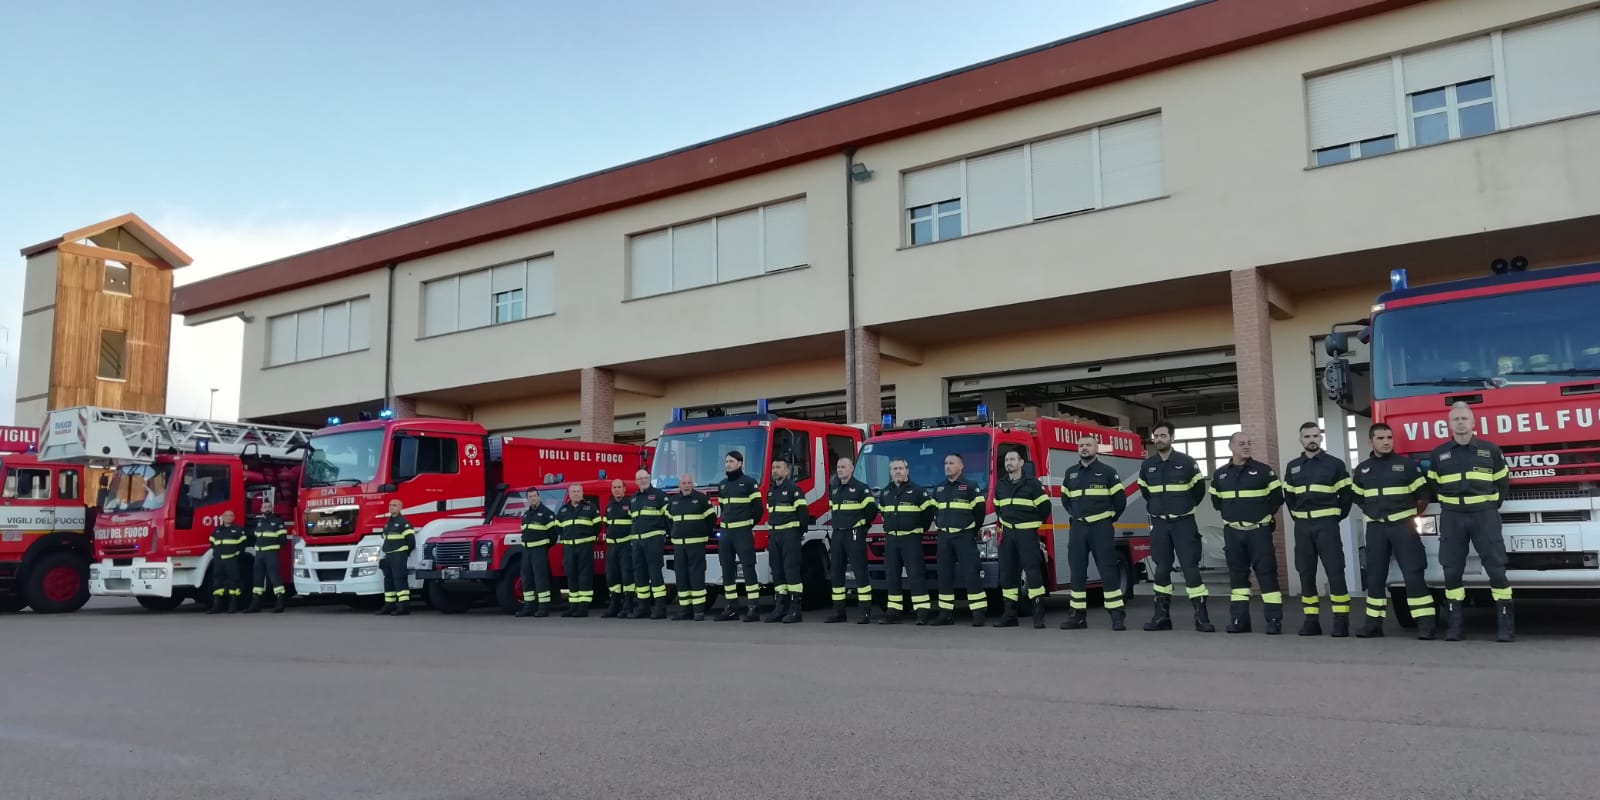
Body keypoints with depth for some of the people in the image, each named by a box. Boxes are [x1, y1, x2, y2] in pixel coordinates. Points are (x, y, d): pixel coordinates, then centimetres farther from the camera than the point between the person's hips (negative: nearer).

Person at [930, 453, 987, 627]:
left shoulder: (971, 486, -3)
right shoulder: (939, 489, 15)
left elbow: (979, 509, -5)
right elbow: (934, 510, 26)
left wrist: (973, 530, 1)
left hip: (964, 536, -6)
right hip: (944, 537, 6)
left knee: (971, 574, -9)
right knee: (944, 576, 6)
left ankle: (978, 614, -9)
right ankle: (946, 614, 12)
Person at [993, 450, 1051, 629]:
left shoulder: (1033, 483, -4)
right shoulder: (1000, 486, 13)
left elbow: (1044, 507, -1)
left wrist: (1035, 524, 4)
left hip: (1027, 533, -6)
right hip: (1007, 533, 6)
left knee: (1032, 571, -11)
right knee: (1007, 573, 5)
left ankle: (1039, 615, -11)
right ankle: (1010, 615, 11)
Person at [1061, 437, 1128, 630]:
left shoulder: (1108, 471, 0)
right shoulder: (1071, 473, 13)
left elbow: (1120, 499, 2)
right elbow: (1065, 498, 25)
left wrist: (1110, 518, 2)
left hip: (1101, 527, -4)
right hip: (1077, 527, 4)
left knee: (1108, 570, -7)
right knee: (1077, 571, 5)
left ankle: (1118, 616, -6)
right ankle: (1078, 615, 11)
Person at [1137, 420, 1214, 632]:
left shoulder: (1186, 462, -6)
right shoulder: (1147, 465, 5)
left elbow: (1199, 488, 6)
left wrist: (1186, 506, 11)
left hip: (1183, 522, -3)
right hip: (1158, 523, 3)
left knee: (1190, 567, -7)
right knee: (1161, 569, 5)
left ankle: (1202, 617, -6)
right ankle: (1161, 616, 11)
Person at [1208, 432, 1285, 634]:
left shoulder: (1263, 470, -2)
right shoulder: (1220, 474, 7)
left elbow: (1277, 496, 2)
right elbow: (1216, 500, 19)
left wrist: (1266, 515, 5)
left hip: (1258, 531, -3)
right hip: (1232, 532, 3)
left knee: (1266, 573, -5)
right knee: (1237, 574, 7)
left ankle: (1274, 619, -3)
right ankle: (1239, 619, 12)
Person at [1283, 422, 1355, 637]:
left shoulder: (1334, 463, 2)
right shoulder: (1293, 467, 12)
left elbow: (1347, 493, 4)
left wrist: (1337, 516, 2)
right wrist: (1297, 517, 13)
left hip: (1326, 524, -4)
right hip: (1302, 526, 4)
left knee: (1335, 572, -8)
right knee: (1306, 574, 4)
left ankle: (1341, 620, -6)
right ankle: (1311, 620, 9)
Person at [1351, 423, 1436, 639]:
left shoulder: (1407, 465, -1)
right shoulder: (1362, 470, 10)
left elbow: (1423, 495, 3)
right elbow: (1359, 498, 23)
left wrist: (1412, 517, 9)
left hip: (1403, 526, -4)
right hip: (1375, 528, 4)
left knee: (1413, 574, -9)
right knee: (1375, 576, 6)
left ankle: (1426, 622, -8)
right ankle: (1374, 622, 12)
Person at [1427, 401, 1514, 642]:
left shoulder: (1490, 450, 5)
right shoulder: (1438, 454, 7)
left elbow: (1502, 483, 13)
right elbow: (1432, 486, 16)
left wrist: (1492, 507, 10)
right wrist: (1448, 504, 10)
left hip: (1484, 515, -1)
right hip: (1451, 517, 1)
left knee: (1496, 568, -5)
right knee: (1452, 570, 1)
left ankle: (1505, 624, 1)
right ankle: (1453, 625, 7)